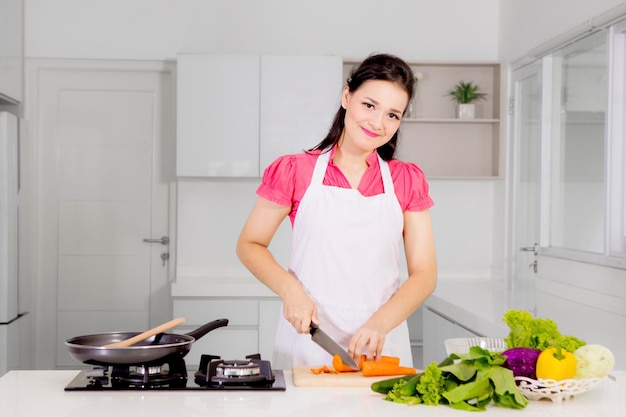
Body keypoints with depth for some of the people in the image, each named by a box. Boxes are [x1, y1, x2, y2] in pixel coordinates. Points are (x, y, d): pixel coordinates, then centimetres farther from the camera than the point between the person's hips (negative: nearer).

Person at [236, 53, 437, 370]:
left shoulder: (408, 180, 6)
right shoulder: (295, 171, 2)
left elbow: (424, 275, 2)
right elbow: (249, 244, 6)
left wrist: (380, 322, -15)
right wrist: (289, 289, -12)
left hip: (381, 347, 2)